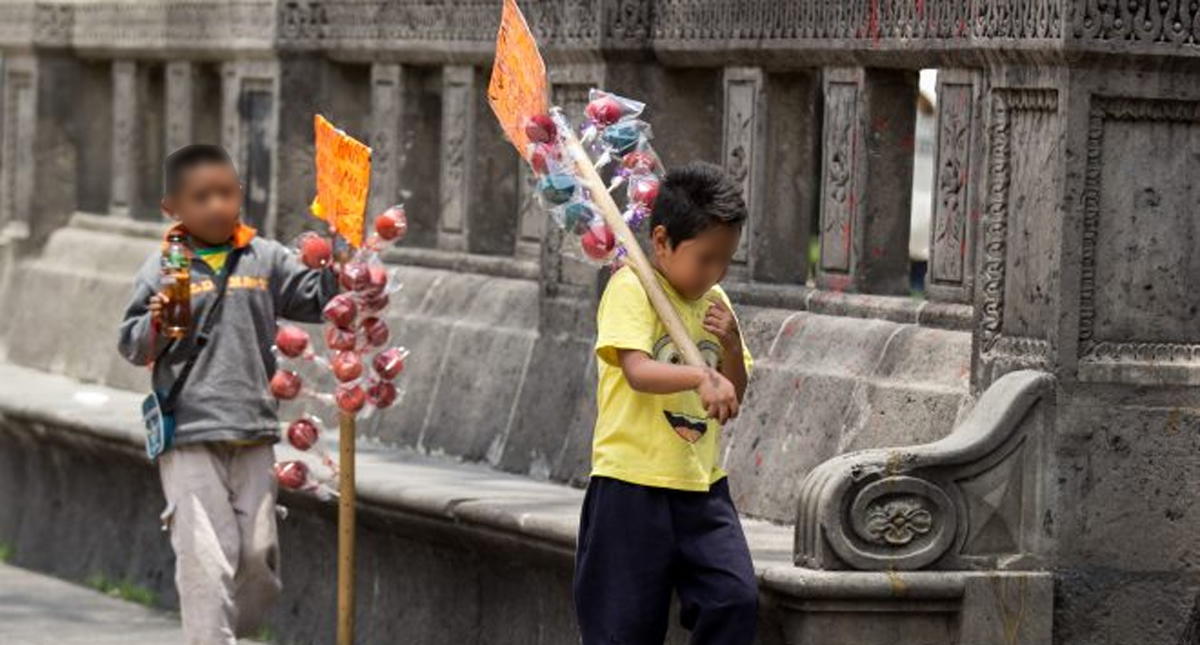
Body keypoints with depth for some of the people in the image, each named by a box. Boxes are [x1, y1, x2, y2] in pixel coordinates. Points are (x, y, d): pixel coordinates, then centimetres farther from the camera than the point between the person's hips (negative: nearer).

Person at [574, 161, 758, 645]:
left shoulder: (714, 301, 12)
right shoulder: (631, 289, -8)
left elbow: (731, 397, 16)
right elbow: (638, 371, -24)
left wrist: (732, 346, -3)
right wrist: (701, 376, -41)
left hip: (701, 485, 6)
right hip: (633, 483, -6)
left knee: (735, 598, -9)